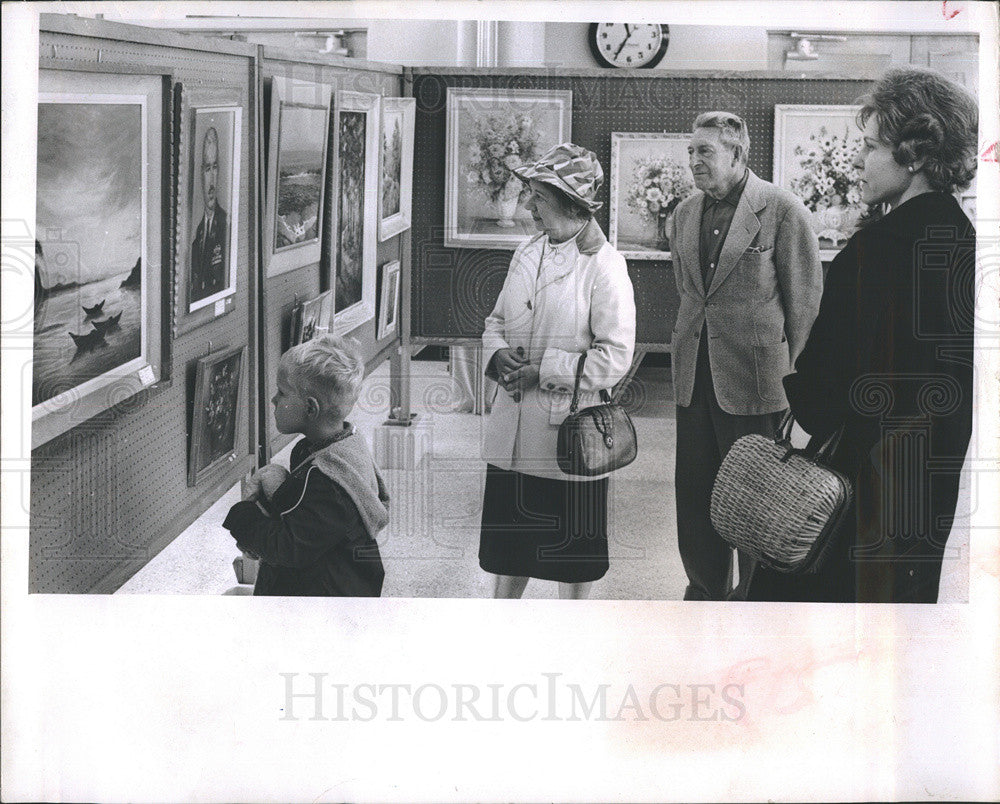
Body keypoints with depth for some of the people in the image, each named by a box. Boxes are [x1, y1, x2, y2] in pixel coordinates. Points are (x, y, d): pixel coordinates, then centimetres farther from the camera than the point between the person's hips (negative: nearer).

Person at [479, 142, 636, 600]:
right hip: (513, 425, 6)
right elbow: (498, 319, 18)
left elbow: (615, 357, -16)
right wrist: (498, 354, -5)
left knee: (573, 544, 8)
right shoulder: (527, 254, 8)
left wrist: (543, 372, -18)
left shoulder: (603, 267, -13)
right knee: (509, 538, 14)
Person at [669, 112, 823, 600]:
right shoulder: (685, 214, 10)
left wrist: (791, 375, -5)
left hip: (753, 377, -6)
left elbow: (806, 299, -6)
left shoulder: (782, 210, -9)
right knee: (694, 490, 12)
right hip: (694, 376, 6)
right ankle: (706, 589, 27)